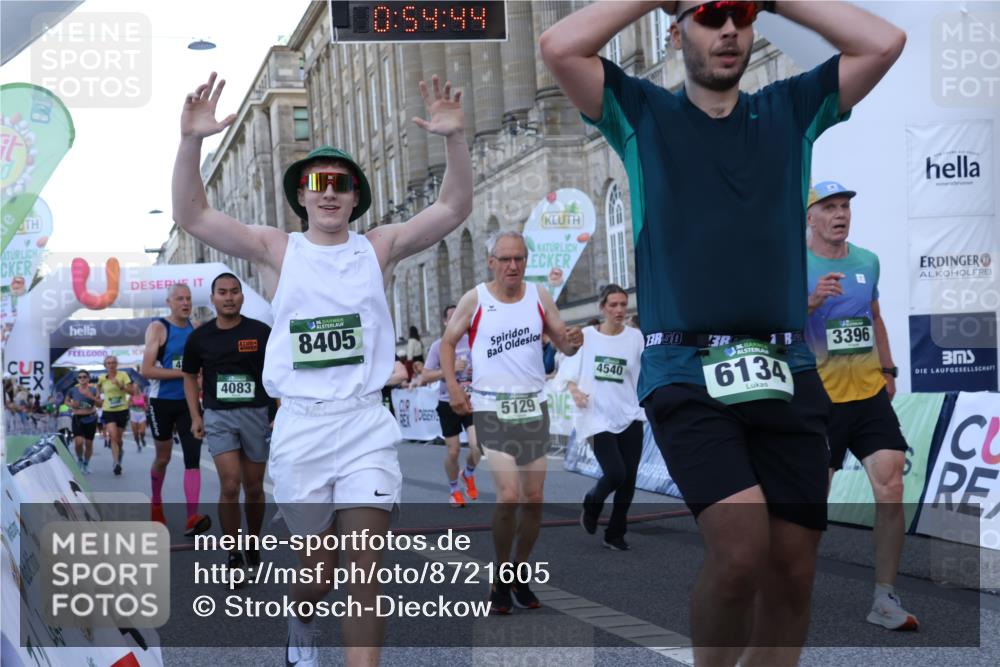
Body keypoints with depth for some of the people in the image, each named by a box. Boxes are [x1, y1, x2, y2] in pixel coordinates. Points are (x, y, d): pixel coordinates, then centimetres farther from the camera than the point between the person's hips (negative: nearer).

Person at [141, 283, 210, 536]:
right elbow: (146, 370, -19)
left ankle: (192, 517, -19)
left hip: (188, 402, 3)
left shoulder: (195, 328, 6)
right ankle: (156, 504, 36)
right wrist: (184, 373, -22)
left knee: (193, 457, -11)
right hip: (162, 402, -3)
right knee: (163, 458, 11)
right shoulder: (158, 328, -10)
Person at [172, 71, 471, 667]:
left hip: (367, 425, -1)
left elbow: (455, 208, -3)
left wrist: (455, 138, -20)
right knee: (320, 559, 14)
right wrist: (192, 141, -19)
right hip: (299, 427, 1)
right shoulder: (277, 249, 5)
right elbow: (192, 215, -3)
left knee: (363, 569, -8)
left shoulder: (379, 247, 5)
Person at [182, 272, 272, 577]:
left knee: (254, 487, 10)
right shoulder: (200, 337, 1)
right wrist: (195, 416, 3)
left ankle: (253, 543, 31)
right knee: (229, 485, -13)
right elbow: (190, 376, 13)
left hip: (256, 413, 0)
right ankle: (233, 555, -3)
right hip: (218, 416, 0)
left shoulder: (261, 332, -4)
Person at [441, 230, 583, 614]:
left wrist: (572, 343, -16)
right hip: (491, 408, -3)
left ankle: (521, 575, 23)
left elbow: (562, 343, 8)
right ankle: (501, 578, 4)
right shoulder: (475, 299, -3)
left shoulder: (539, 296, 4)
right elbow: (448, 341, 7)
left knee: (534, 500, 5)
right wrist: (453, 386, -6)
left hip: (534, 408, 4)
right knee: (508, 496, -15)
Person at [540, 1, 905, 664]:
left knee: (792, 572, 2)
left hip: (788, 375, 3)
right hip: (687, 375, -3)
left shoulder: (791, 110, 16)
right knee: (741, 552, -20)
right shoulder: (642, 114, 11)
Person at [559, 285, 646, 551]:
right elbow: (569, 372, 4)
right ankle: (591, 504, 19)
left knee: (629, 478, 2)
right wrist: (574, 391, -13)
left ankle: (615, 534, 18)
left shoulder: (635, 337, 2)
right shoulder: (586, 336, -1)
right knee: (615, 474, -14)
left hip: (630, 416, 3)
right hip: (598, 418, -2)